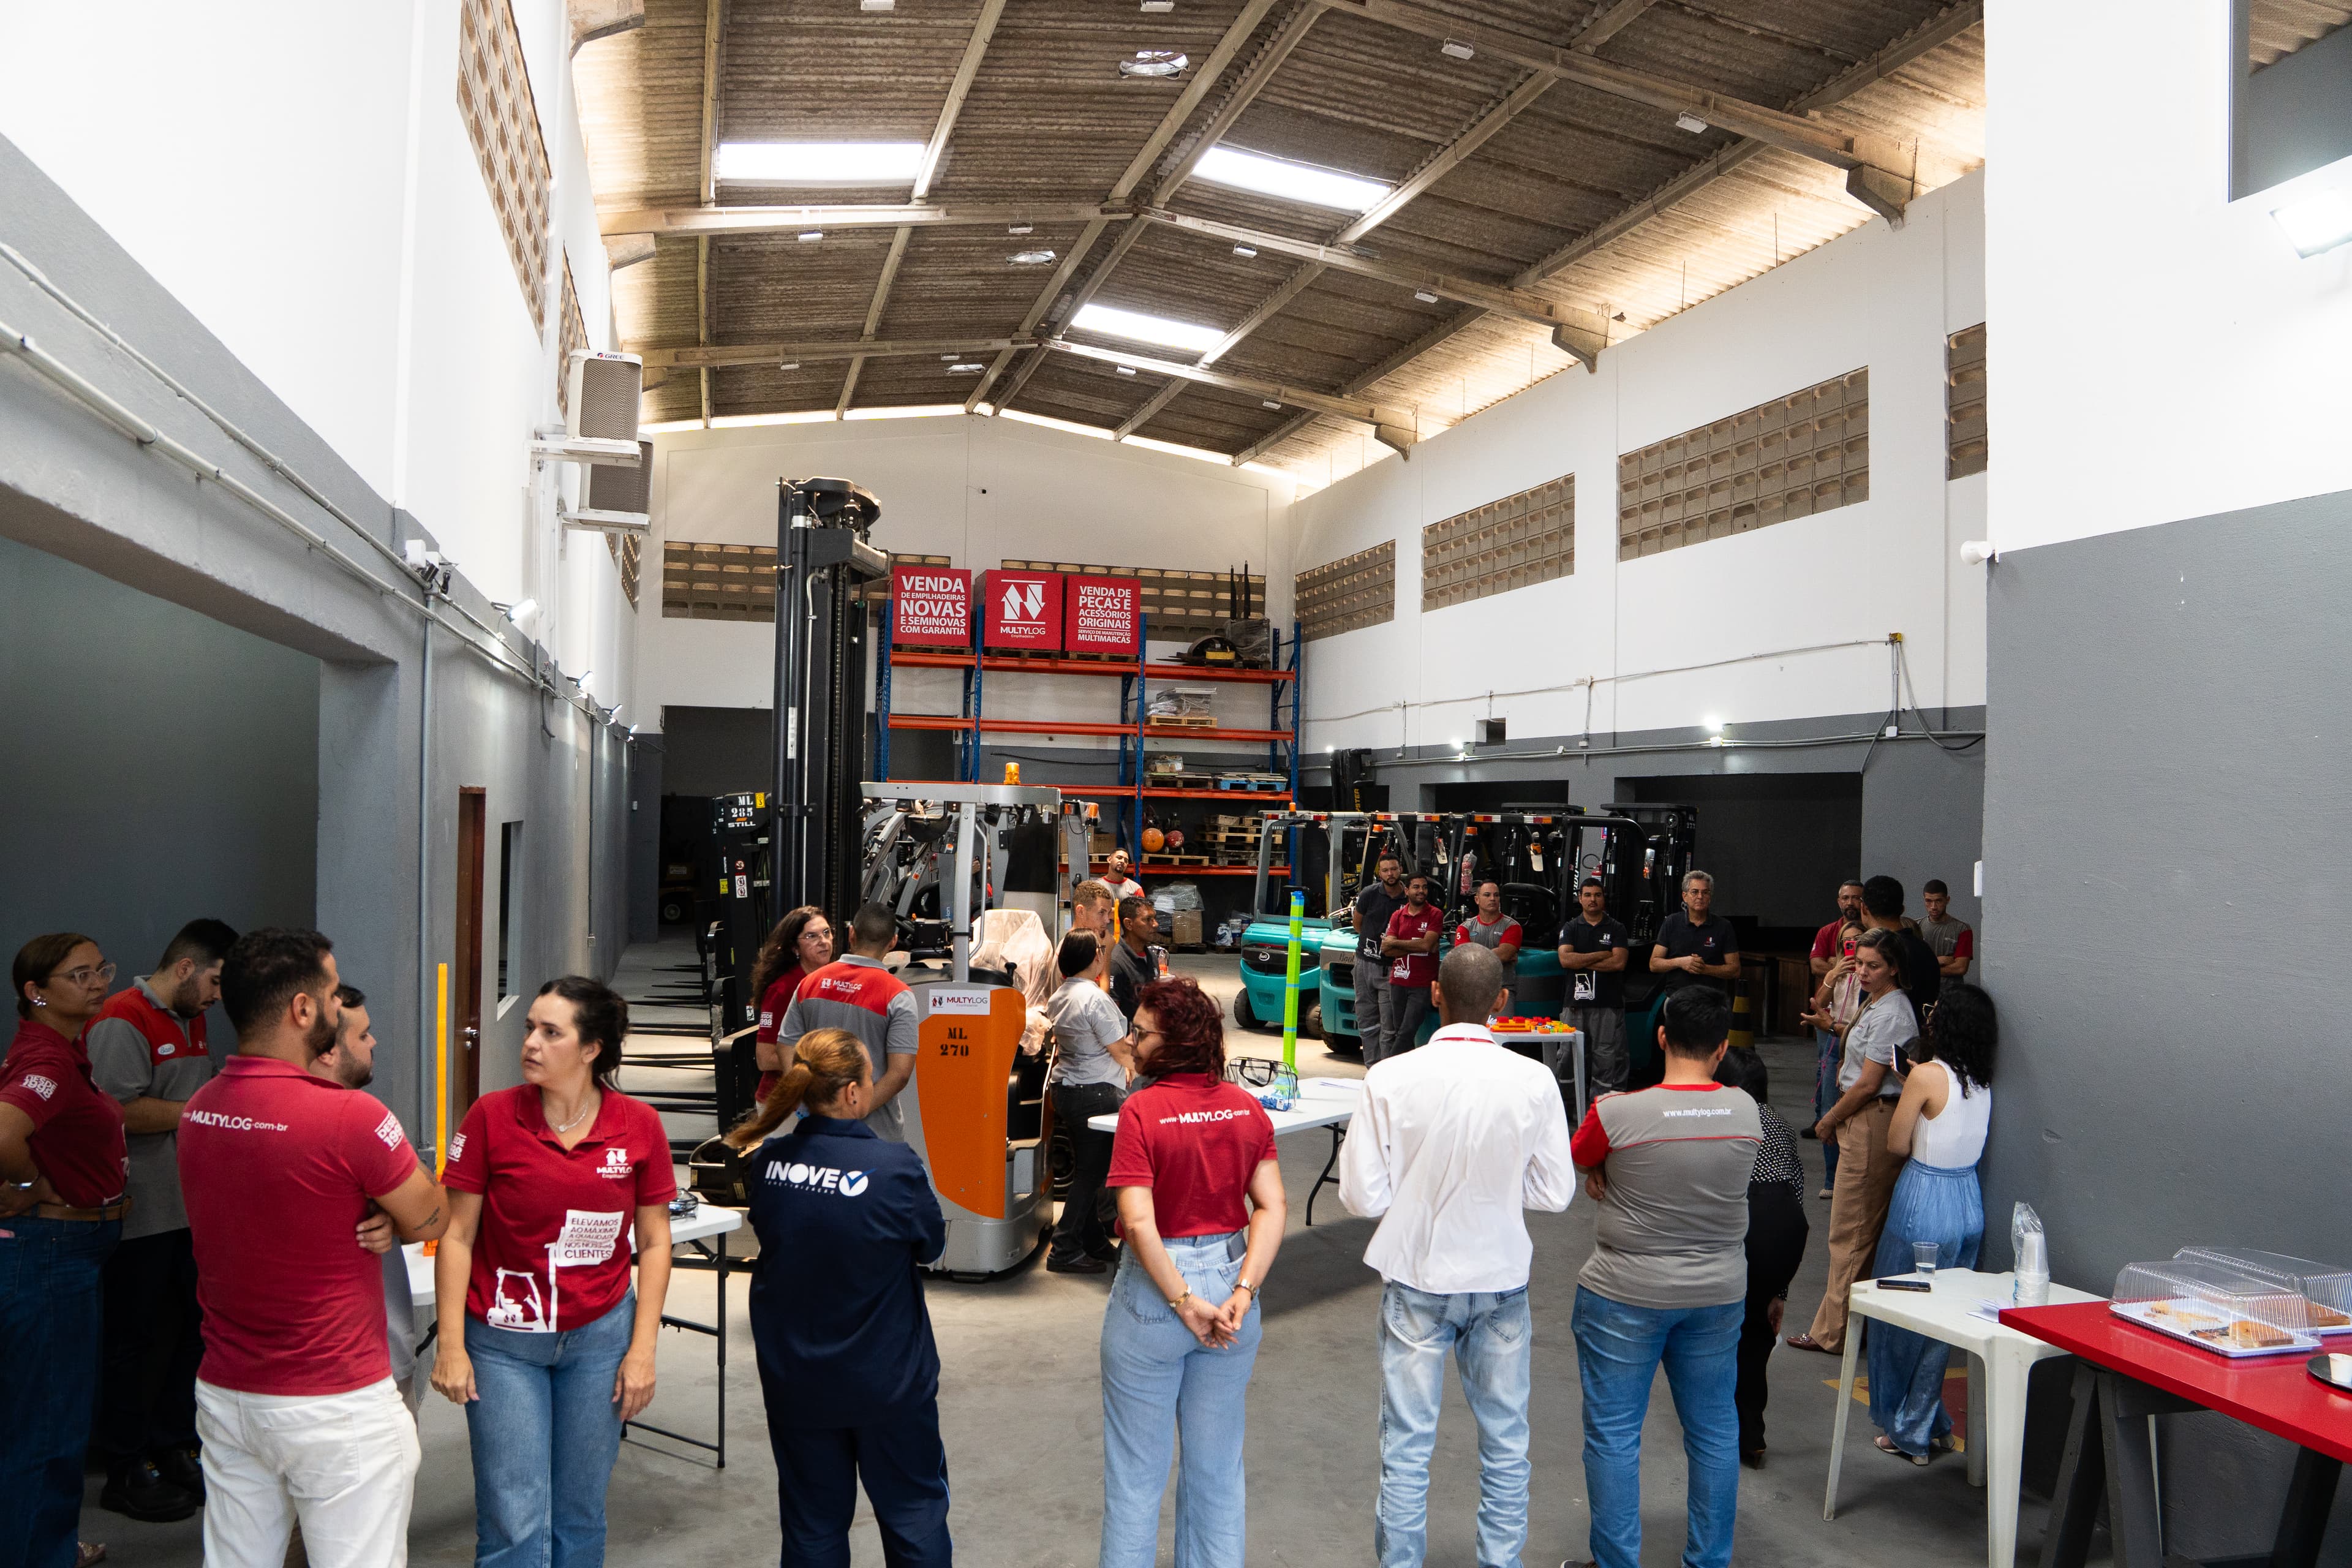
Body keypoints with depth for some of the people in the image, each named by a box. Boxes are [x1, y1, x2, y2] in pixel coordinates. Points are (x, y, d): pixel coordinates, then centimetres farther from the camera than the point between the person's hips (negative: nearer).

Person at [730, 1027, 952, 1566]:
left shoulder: (767, 1159, -12)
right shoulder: (896, 1168, -24)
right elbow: (932, 1245, -6)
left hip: (794, 1378, 4)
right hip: (886, 1379, -4)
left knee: (813, 1525, 19)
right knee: (914, 1511, 17)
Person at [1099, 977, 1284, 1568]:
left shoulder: (1142, 1111, -17)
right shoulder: (1248, 1109, -3)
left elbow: (1140, 1223, -23)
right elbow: (1272, 1208, -7)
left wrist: (1185, 1303, -16)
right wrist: (1241, 1293, -11)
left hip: (1155, 1290, -4)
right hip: (1230, 1274, 5)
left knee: (1136, 1466, 13)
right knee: (1218, 1463, 19)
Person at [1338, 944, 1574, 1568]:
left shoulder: (1390, 1079, -16)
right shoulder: (1534, 1082, -12)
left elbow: (1362, 1196, -12)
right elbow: (1555, 1192, -4)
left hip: (1417, 1280, -1)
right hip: (1501, 1279, 1)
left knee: (1406, 1444, 12)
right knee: (1505, 1441, 18)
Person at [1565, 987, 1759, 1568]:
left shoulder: (1618, 1112, -19)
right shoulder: (1745, 1111, -7)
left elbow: (1578, 1162, -2)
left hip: (1625, 1296, -4)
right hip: (1718, 1295, 4)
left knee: (1614, 1433, 9)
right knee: (1714, 1431, 18)